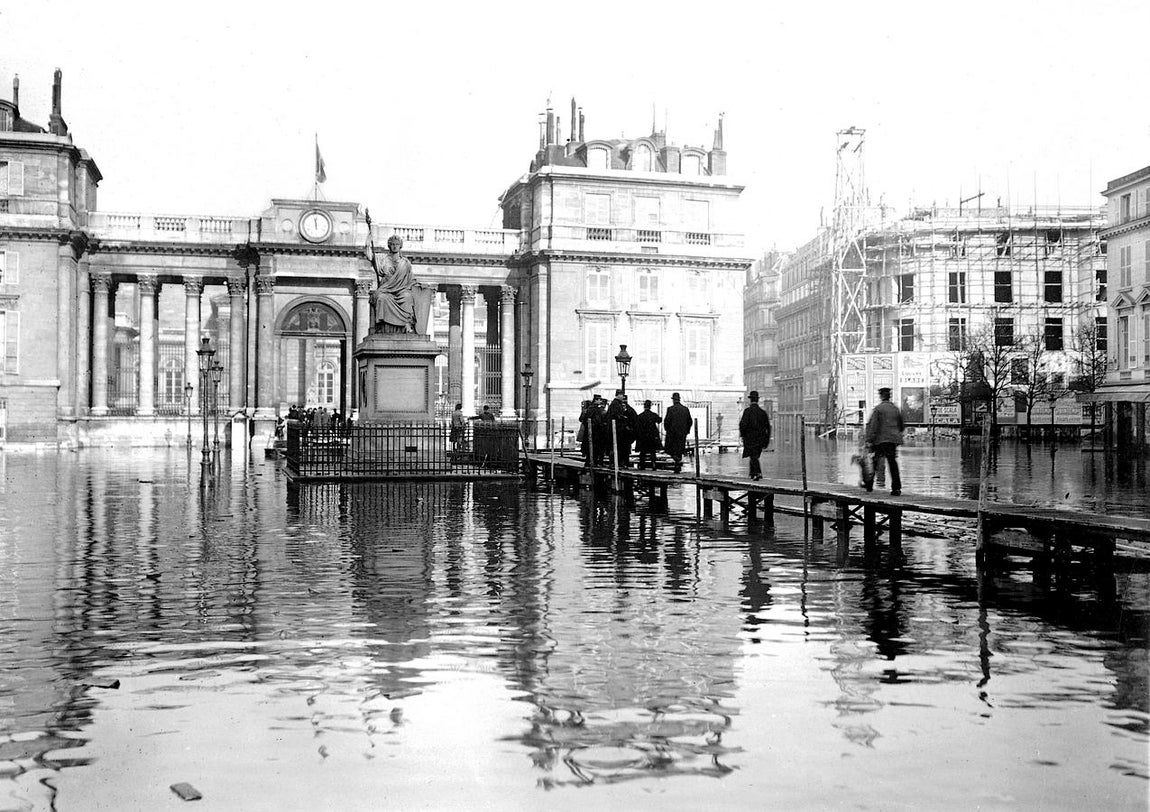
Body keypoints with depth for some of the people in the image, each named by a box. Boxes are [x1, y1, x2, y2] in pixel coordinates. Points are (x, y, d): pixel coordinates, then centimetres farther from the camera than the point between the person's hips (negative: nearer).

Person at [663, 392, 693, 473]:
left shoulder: (670, 409, -10)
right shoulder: (685, 409, 3)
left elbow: (667, 421, -12)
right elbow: (690, 422, 6)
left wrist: (666, 429, 6)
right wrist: (687, 431, 18)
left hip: (672, 433, -4)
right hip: (682, 434, 4)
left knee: (670, 450, 9)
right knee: (679, 451, 11)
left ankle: (678, 460, -16)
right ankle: (677, 468, 10)